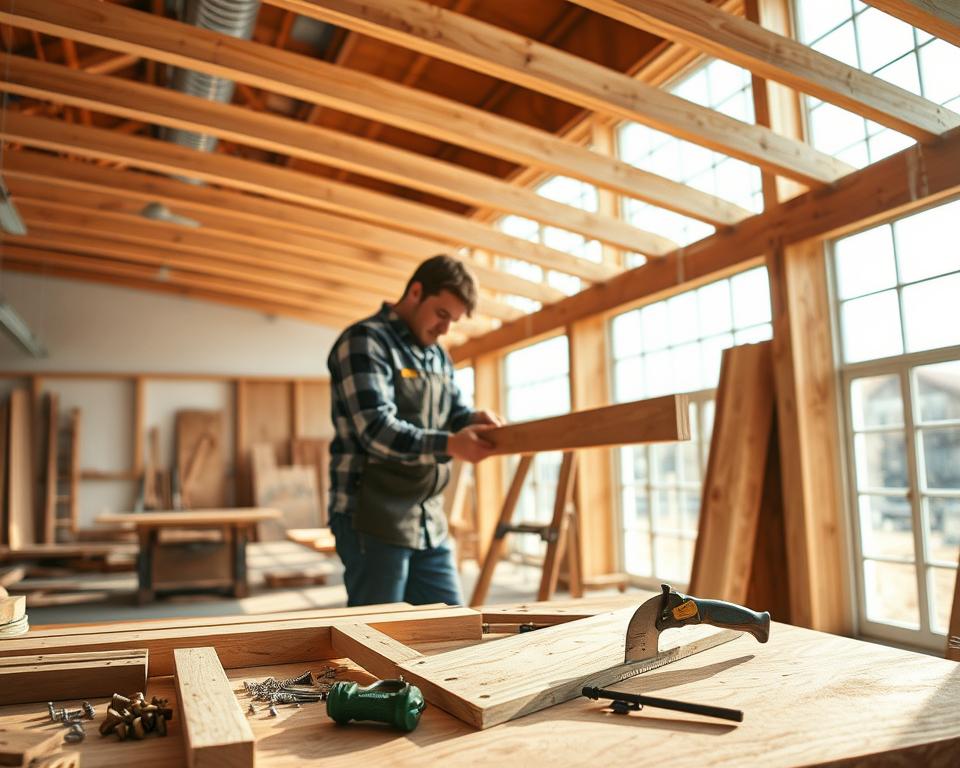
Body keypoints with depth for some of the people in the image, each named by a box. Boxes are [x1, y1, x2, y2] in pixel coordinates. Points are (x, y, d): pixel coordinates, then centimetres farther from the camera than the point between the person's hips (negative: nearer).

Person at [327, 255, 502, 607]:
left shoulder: (438, 356, 16)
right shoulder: (364, 341, -11)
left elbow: (455, 413, 16)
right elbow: (376, 430, -22)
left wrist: (474, 421, -8)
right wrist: (449, 446, -30)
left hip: (429, 521, 8)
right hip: (373, 519, -8)